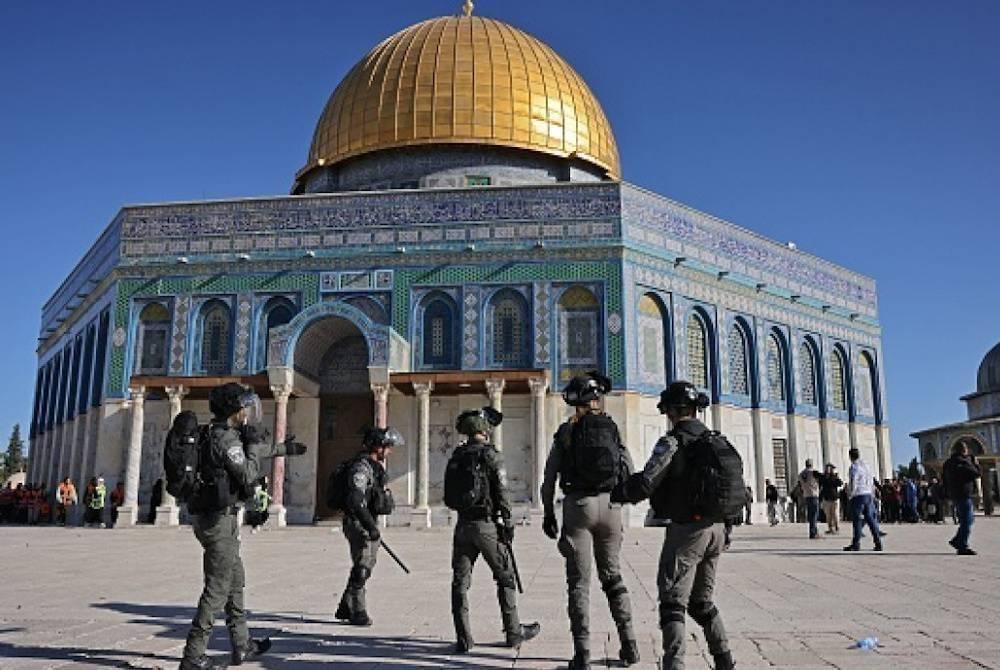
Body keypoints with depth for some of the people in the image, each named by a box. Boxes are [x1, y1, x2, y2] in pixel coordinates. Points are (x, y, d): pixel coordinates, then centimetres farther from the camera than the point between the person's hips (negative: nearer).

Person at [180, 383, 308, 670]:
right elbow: (248, 474, -19)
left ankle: (242, 645, 27)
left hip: (214, 517, 10)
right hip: (218, 519, -10)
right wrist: (253, 442, -7)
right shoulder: (225, 437, -18)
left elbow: (253, 451, 29)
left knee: (235, 582, 17)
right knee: (217, 589, -4)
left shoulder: (219, 434, 12)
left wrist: (283, 448, 39)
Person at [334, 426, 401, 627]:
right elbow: (355, 501, -27)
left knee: (366, 567, 15)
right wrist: (371, 527, -28)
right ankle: (357, 613, 5)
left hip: (369, 523, 10)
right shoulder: (361, 467, -19)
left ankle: (345, 609, 26)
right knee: (361, 569, -5)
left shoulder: (374, 466, 14)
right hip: (358, 524, -10)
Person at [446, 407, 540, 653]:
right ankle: (513, 632, 19)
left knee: (460, 582, 8)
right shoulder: (490, 455, -10)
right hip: (487, 524, -4)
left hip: (463, 525, 5)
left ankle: (463, 639, 7)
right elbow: (501, 494, -12)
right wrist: (508, 524, -4)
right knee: (505, 578, 11)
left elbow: (448, 498, 9)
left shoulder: (456, 457, 6)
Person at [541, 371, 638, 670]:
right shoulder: (612, 429, 7)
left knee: (579, 581, 2)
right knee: (612, 576, 18)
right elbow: (630, 474, 5)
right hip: (610, 506, 2)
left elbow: (548, 479, 2)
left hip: (577, 505, -2)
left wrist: (548, 514, 13)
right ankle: (628, 644, 16)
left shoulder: (565, 432, 3)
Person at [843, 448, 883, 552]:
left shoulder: (854, 467, -12)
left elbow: (853, 484, -16)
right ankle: (878, 543, 9)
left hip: (858, 496, -7)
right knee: (870, 519, 10)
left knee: (857, 520, -3)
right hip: (868, 494, 7)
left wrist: (850, 494, -3)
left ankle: (856, 544, 0)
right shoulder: (865, 466, 12)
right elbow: (871, 481, 17)